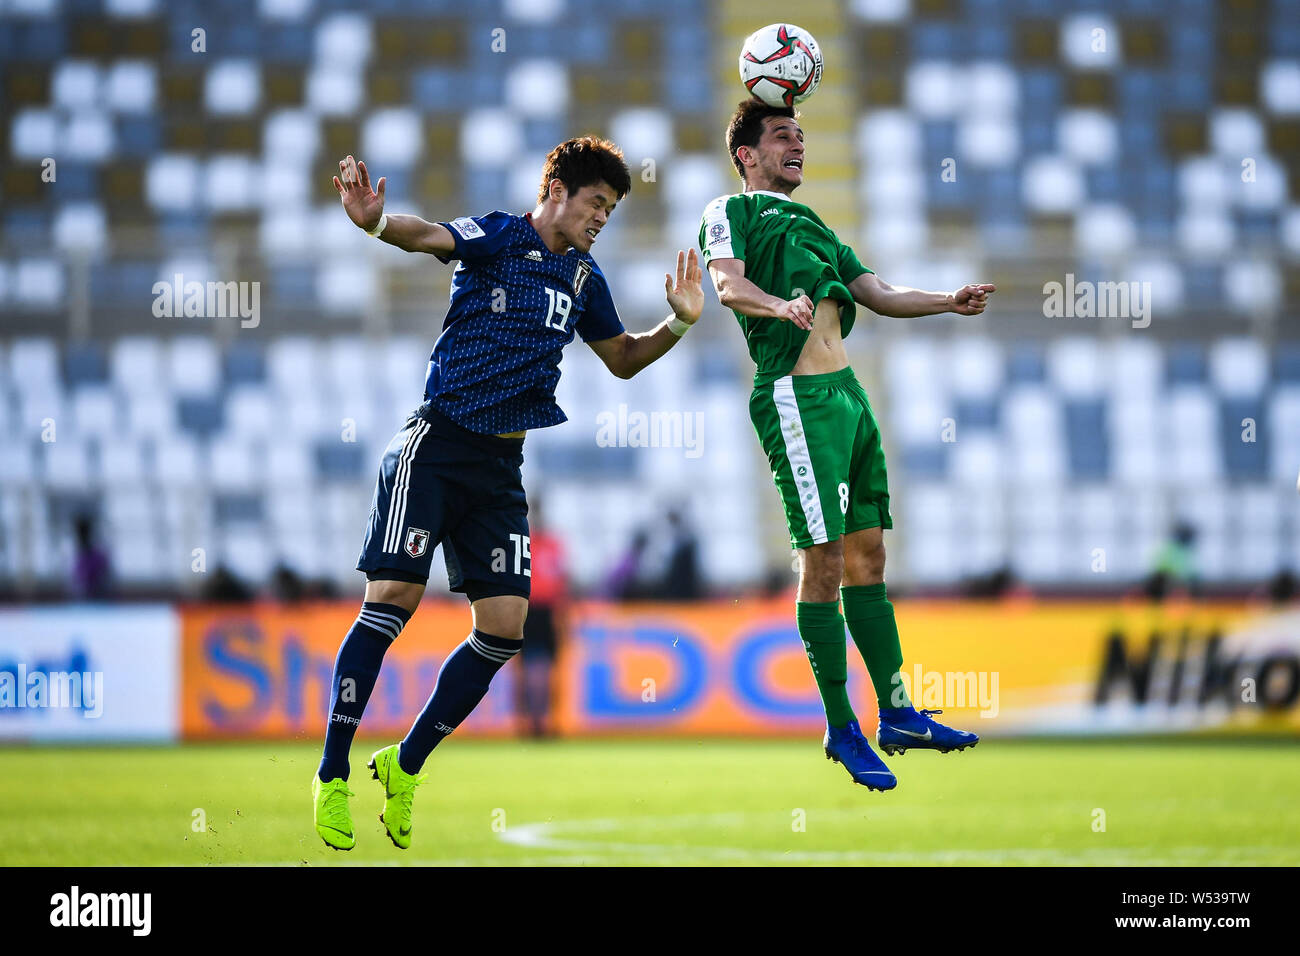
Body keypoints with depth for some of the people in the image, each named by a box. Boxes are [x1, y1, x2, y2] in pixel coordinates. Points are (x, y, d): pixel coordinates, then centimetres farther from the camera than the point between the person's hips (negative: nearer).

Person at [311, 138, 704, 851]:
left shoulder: (584, 278, 15)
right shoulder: (499, 238, -4)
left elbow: (622, 359, 30)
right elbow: (428, 235, -25)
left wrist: (678, 324, 11)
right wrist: (376, 222, -48)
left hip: (503, 464, 7)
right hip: (437, 444, -7)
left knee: (504, 626, -2)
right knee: (392, 600, -14)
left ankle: (405, 767, 14)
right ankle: (331, 778, -5)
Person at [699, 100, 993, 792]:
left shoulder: (811, 224, 29)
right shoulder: (730, 212, 5)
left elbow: (876, 293, 23)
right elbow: (728, 283, -14)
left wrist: (949, 301, 6)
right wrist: (779, 306, -35)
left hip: (846, 391, 8)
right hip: (795, 394, -8)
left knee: (867, 552, 8)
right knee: (824, 558, -10)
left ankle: (895, 713, 11)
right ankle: (841, 729, -6)